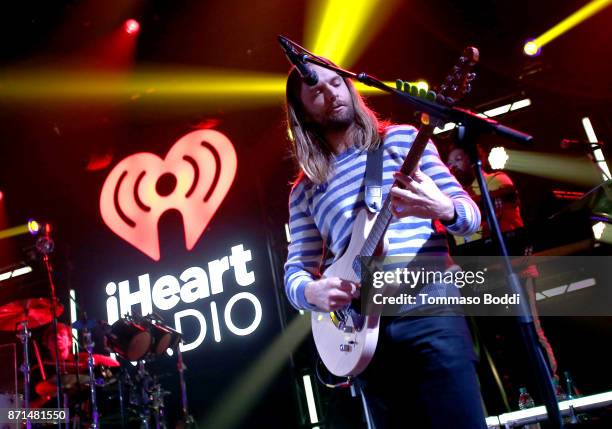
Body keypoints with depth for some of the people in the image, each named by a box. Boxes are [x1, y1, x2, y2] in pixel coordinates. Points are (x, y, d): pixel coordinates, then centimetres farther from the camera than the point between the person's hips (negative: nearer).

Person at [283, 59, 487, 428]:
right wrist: (310, 290, -13)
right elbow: (295, 270, 11)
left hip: (430, 311, -2)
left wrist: (444, 209, -20)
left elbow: (470, 214, 4)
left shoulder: (401, 138, 9)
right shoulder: (305, 189, 14)